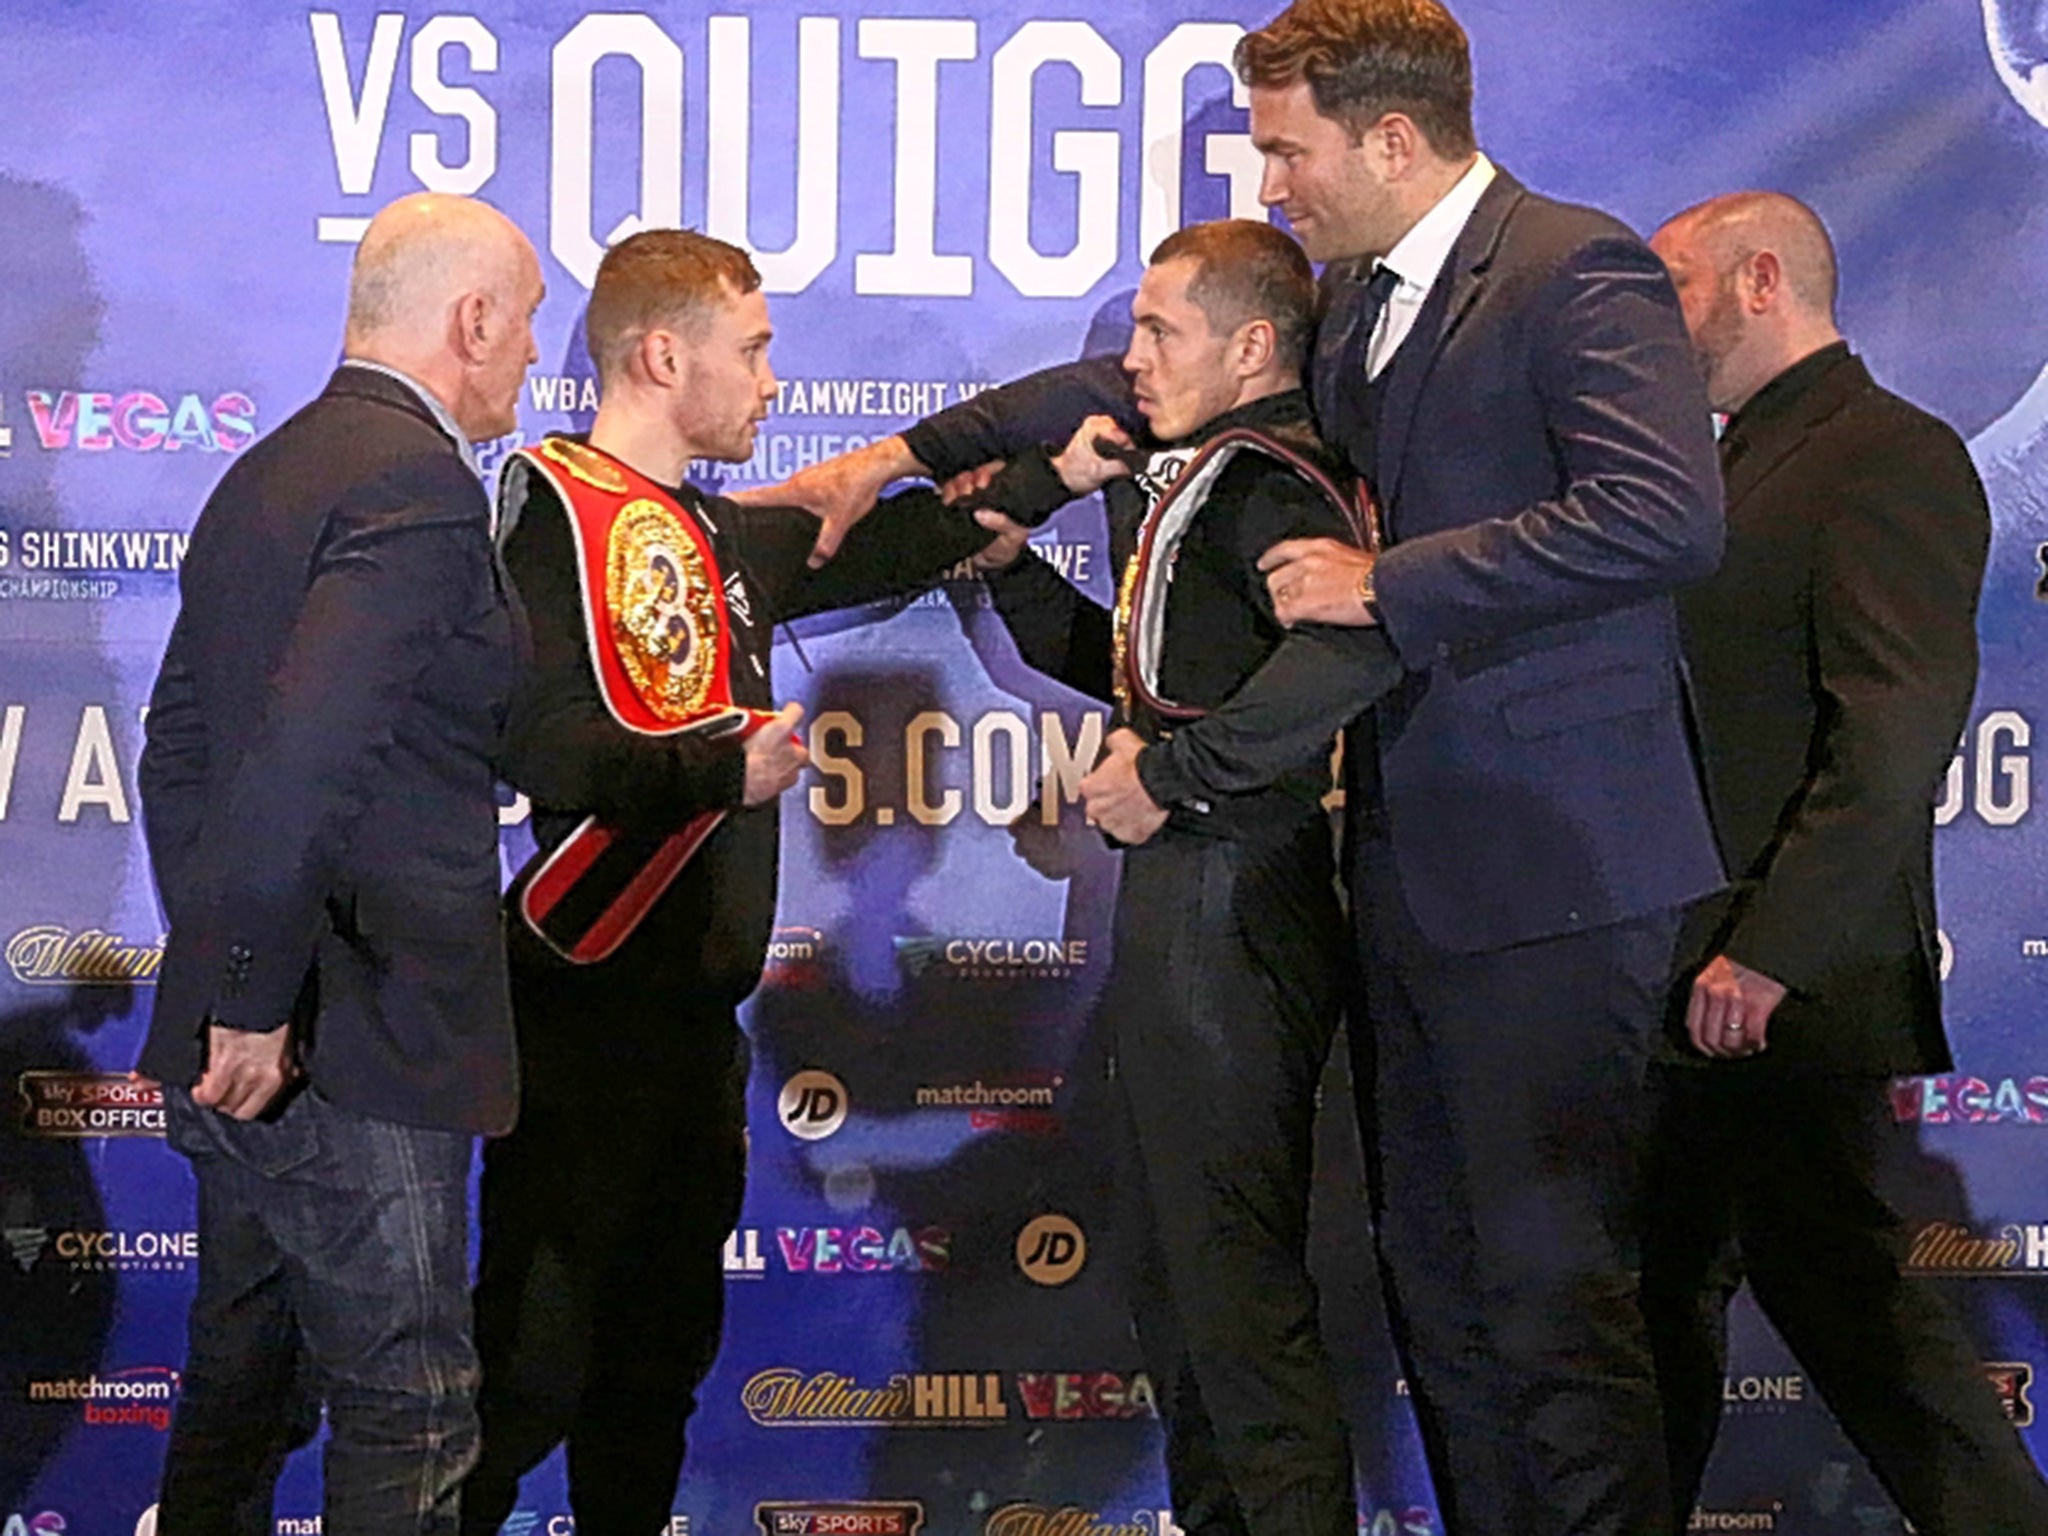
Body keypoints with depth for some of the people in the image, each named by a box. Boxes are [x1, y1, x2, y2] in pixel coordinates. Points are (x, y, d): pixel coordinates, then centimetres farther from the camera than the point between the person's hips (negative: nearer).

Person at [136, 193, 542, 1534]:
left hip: (248, 1051, 9)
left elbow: (179, 752, 20)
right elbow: (303, 762, -28)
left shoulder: (262, 478, 14)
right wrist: (257, 1005, -21)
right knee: (408, 1426, -1)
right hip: (352, 1065, -9)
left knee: (242, 1397, 22)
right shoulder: (419, 488, -17)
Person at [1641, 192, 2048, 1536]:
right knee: (1662, 1285, 14)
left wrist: (1766, 954, -24)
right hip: (1690, 973, 9)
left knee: (1843, 1296, -5)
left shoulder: (1888, 457, -11)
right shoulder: (1740, 467, 19)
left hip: (1794, 990, -9)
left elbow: (1896, 740, -21)